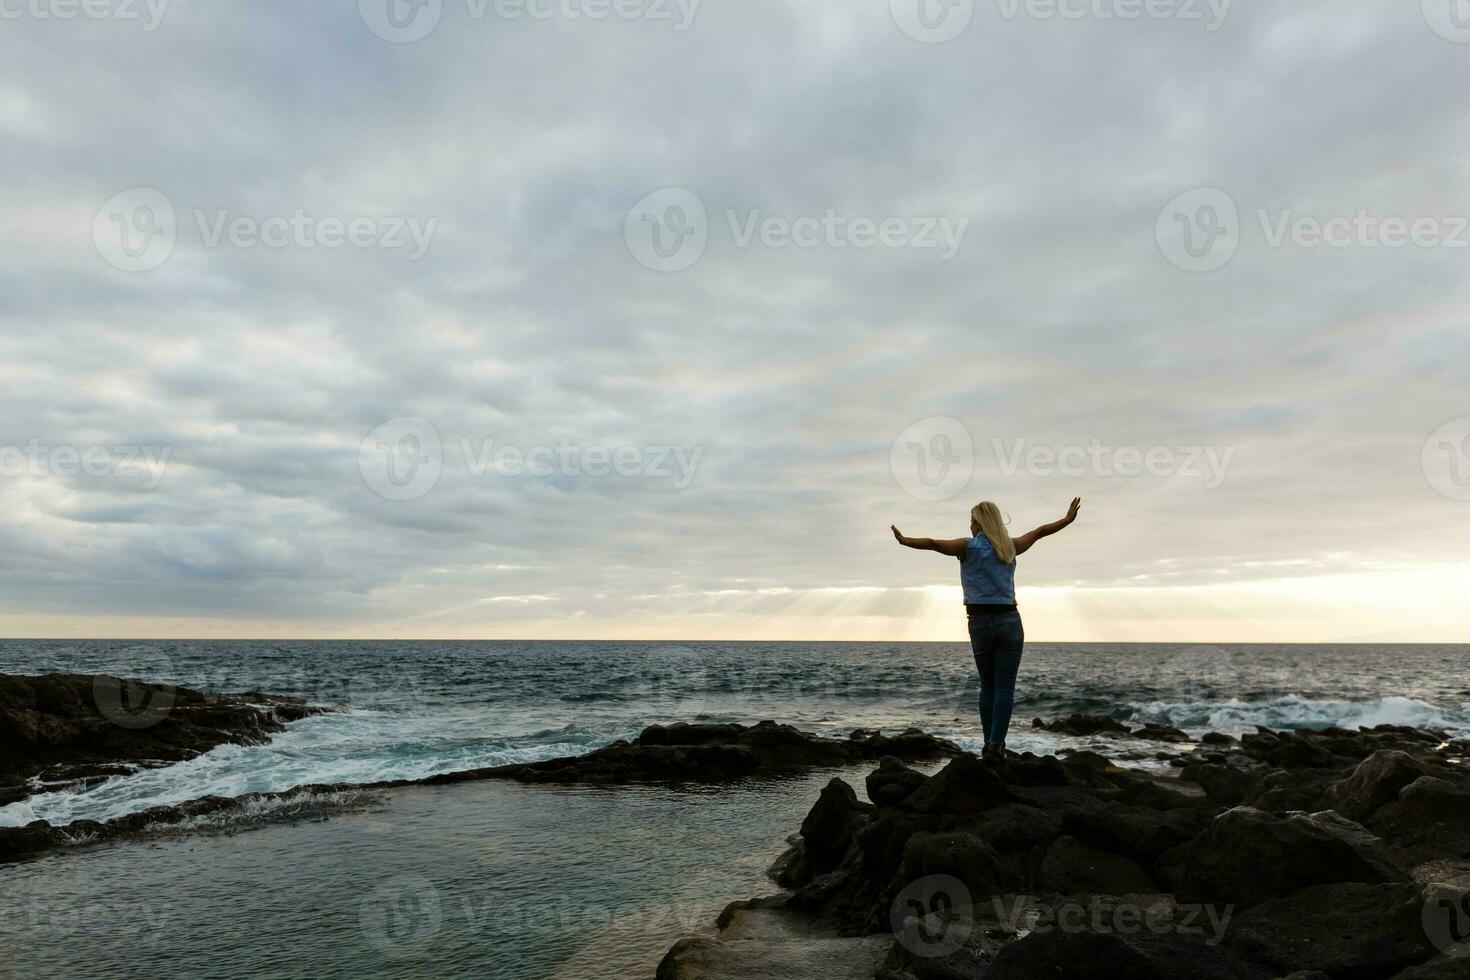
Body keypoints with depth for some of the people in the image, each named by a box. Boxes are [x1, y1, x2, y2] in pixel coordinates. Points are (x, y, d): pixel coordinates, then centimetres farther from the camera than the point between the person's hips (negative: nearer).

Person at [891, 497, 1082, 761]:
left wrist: (905, 540, -19)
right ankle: (996, 746, -10)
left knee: (987, 687, 12)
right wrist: (1067, 519, 33)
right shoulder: (1010, 546, 8)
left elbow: (933, 543, -17)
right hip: (1009, 622, 1)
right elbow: (1040, 531, 21)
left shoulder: (969, 547, -2)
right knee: (1005, 688, -2)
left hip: (980, 624, 0)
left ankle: (990, 745, 10)